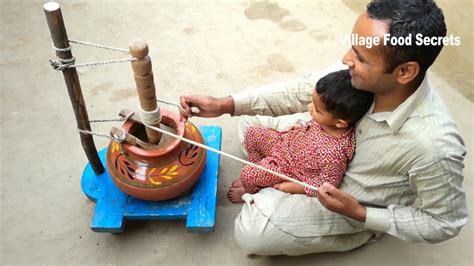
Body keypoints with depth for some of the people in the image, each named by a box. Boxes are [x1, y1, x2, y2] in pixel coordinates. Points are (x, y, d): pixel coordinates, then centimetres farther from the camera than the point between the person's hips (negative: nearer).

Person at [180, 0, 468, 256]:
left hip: (352, 199, -5)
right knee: (253, 121, 6)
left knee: (250, 233, -13)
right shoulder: (364, 71, -26)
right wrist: (226, 104, -20)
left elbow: (444, 223, -21)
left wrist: (359, 215, -27)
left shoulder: (435, 147, -40)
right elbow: (300, 91, -13)